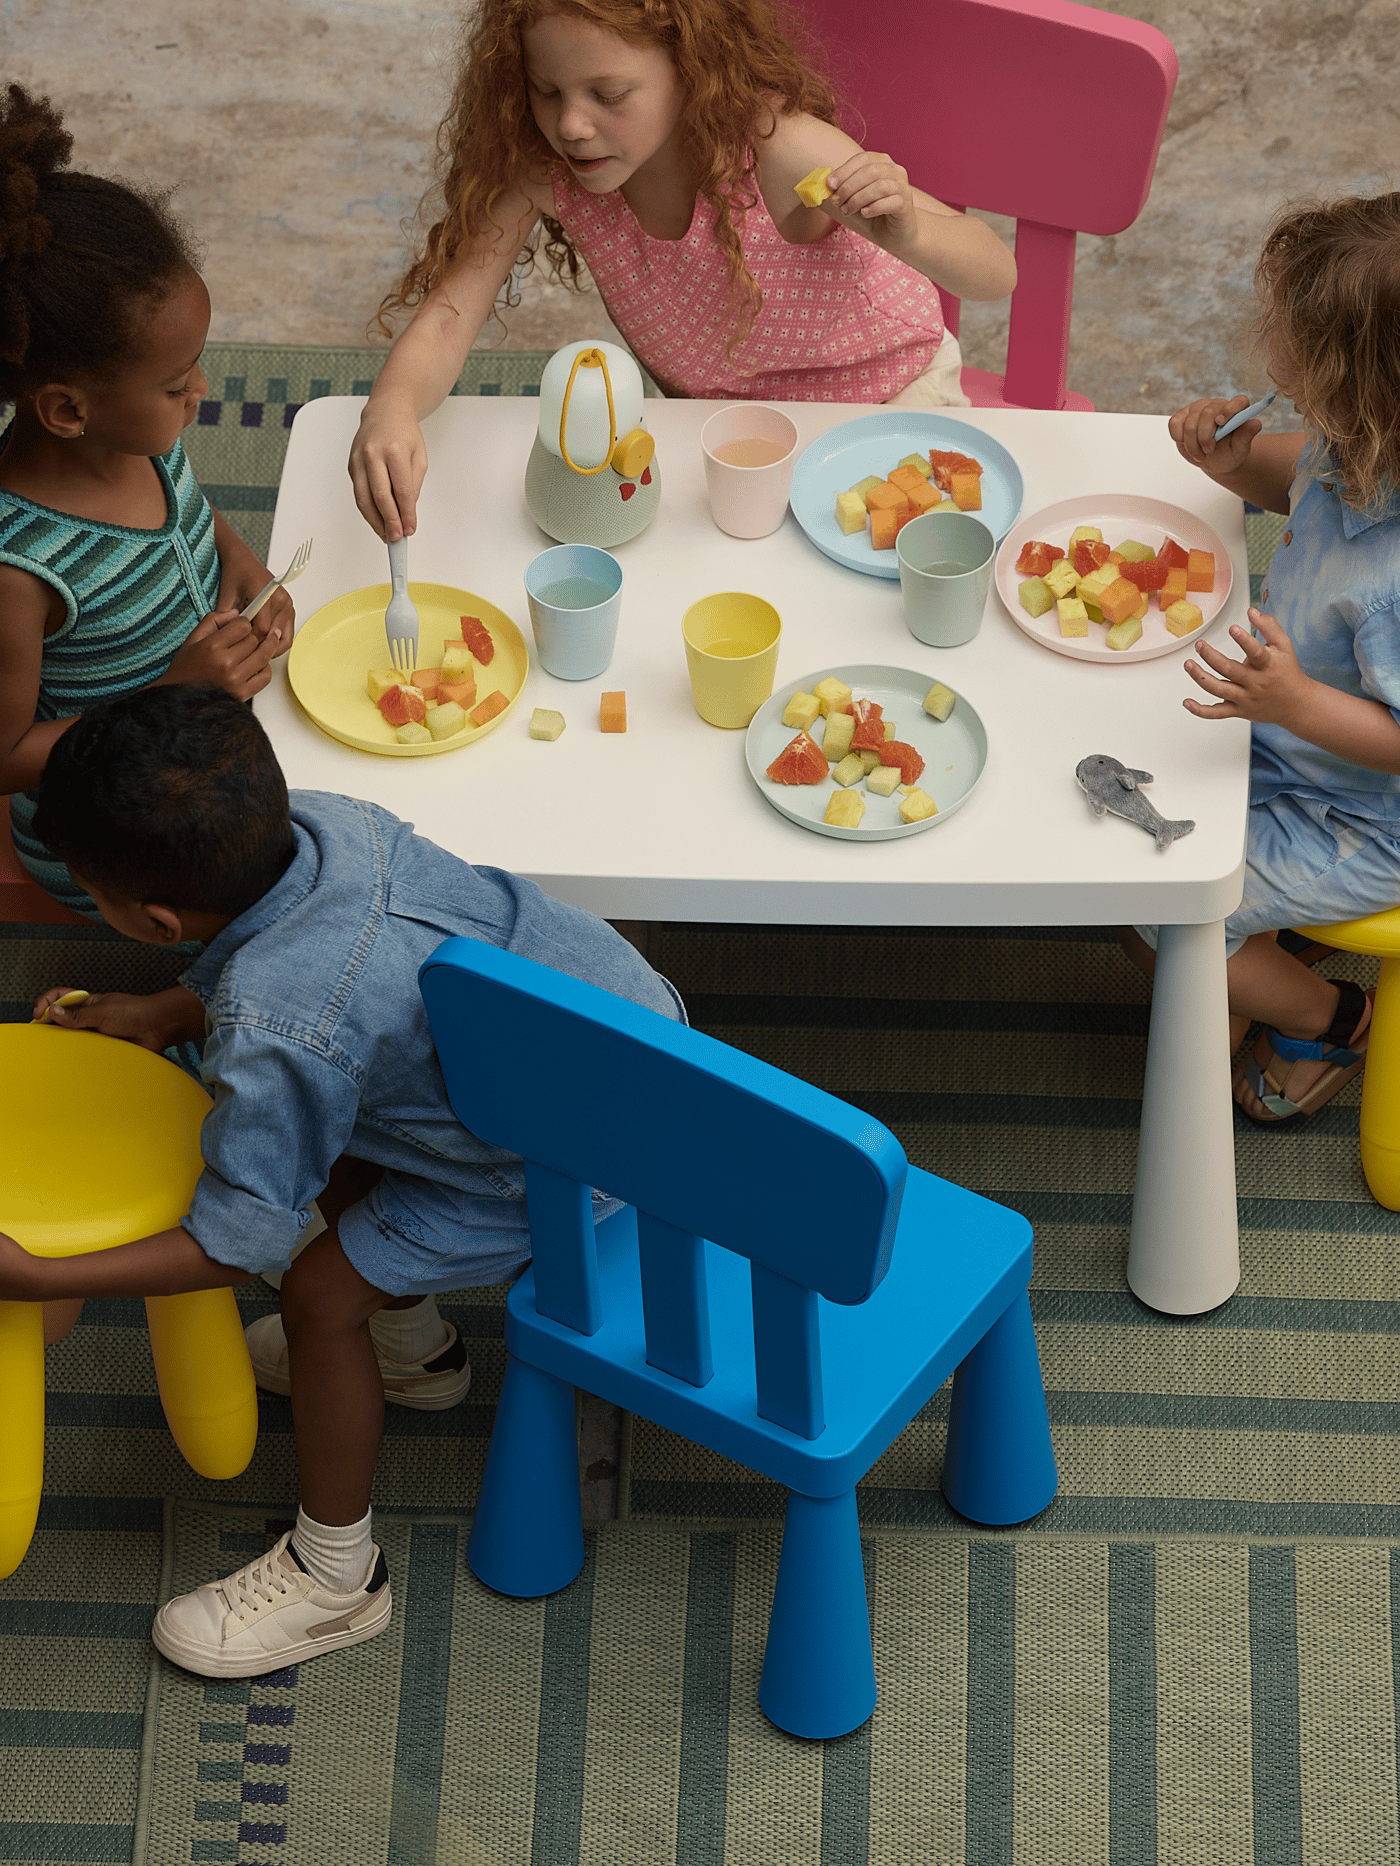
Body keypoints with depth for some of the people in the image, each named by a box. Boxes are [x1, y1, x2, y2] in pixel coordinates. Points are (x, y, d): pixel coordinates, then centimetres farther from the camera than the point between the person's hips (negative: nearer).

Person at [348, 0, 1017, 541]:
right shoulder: (537, 167, -26)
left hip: (885, 401, -3)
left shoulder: (775, 152, -36)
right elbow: (448, 314, -30)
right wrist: (390, 411, -54)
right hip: (720, 421, 3)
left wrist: (907, 234, -54)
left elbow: (997, 273, -31)